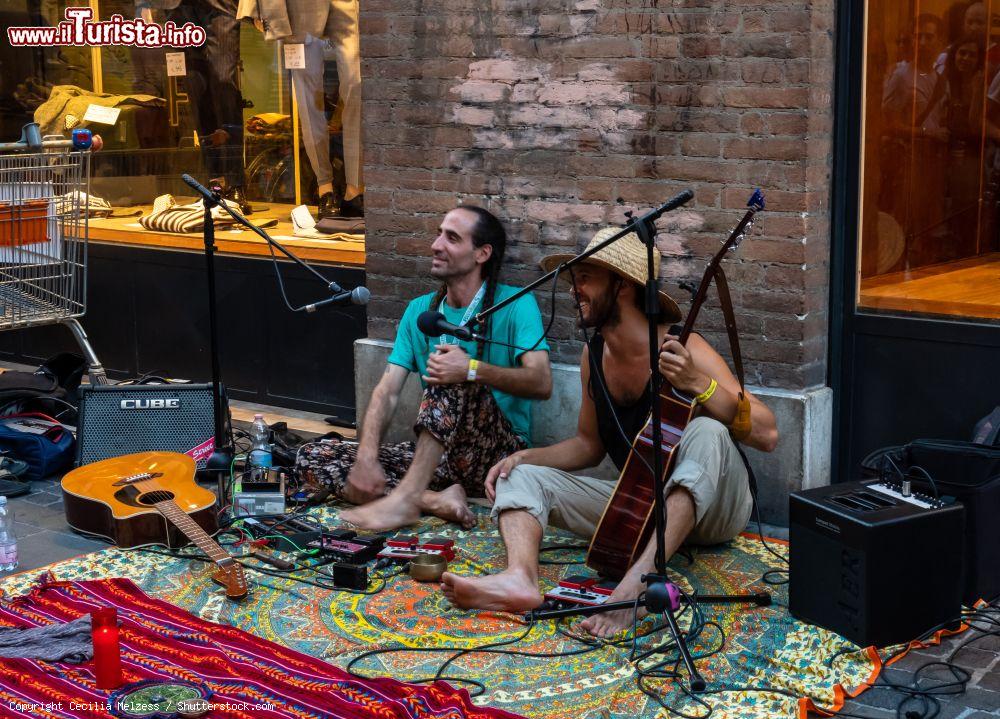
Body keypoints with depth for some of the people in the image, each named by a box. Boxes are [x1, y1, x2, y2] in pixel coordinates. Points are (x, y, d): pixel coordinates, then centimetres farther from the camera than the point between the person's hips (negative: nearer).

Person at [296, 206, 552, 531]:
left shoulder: (515, 304, -5)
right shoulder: (420, 310, 10)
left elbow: (541, 383, -20)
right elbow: (388, 391, 1)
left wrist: (474, 370, -35)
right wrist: (366, 458, -16)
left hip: (498, 452, -6)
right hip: (435, 455, 6)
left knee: (455, 380, -33)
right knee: (312, 457, -8)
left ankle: (406, 498, -34)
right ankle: (436, 501, -21)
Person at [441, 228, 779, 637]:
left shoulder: (681, 350, -17)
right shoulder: (594, 354, 3)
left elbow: (767, 435, -23)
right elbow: (589, 444, 17)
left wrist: (698, 383, -36)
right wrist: (525, 457, 0)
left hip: (711, 508, -6)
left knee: (706, 432, -37)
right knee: (521, 476, -5)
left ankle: (636, 583, -46)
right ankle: (520, 579, -36)